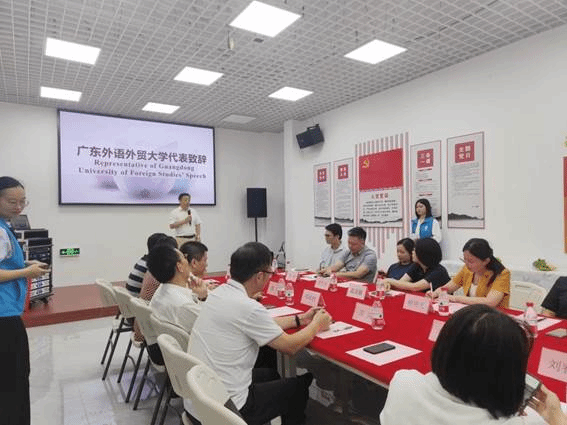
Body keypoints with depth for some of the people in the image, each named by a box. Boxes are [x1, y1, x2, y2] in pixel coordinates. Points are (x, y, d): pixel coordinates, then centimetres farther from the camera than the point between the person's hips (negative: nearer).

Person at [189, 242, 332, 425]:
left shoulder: (220, 292, -1)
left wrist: (299, 319, 15)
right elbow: (291, 346, -14)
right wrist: (317, 324, 2)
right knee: (299, 385, 13)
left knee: (270, 374, 28)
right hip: (227, 408, -7)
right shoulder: (247, 307, -27)